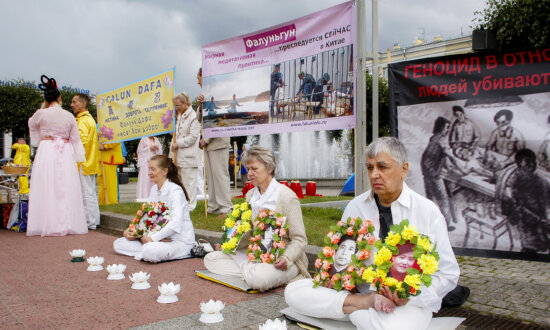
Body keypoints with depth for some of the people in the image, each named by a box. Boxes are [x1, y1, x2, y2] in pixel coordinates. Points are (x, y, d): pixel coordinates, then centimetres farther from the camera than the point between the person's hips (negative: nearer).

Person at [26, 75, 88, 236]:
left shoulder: (41, 114, -3)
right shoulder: (69, 116, 1)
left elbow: (31, 125, 21)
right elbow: (76, 139, 5)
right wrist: (80, 157, 12)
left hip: (46, 152, -1)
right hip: (66, 155, 1)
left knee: (46, 188, 3)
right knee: (66, 189, 4)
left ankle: (48, 224, 4)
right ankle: (67, 223, 7)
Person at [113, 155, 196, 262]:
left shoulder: (175, 190, -16)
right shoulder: (154, 189, 10)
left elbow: (176, 222, -27)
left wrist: (153, 238, -30)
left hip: (180, 240, -8)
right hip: (161, 239, 8)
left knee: (149, 251, -37)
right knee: (118, 244, -1)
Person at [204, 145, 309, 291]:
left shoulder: (287, 196, -14)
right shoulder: (250, 195, 8)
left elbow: (299, 240, -13)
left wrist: (286, 258, -31)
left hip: (280, 259, -7)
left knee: (257, 278, -38)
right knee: (210, 258, -2)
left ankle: (247, 267, -6)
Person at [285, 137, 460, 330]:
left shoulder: (428, 212, -4)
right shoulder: (355, 207, 2)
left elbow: (448, 273, -1)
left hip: (409, 302, -3)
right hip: (359, 289, 4)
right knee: (293, 291, -14)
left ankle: (352, 309, -11)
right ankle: (364, 302, -16)